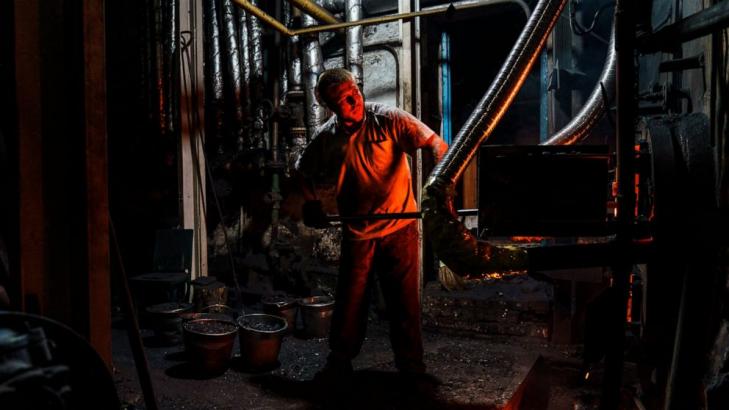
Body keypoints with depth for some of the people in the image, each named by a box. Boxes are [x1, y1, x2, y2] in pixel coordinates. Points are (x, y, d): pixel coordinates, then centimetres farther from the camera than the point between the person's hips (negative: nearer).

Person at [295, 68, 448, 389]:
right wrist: (310, 203, -3)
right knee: (350, 299, 9)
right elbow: (301, 174, 13)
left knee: (404, 299, 7)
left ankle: (411, 362, 27)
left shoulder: (389, 119, -11)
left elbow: (435, 143, -18)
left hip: (399, 227, -2)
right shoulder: (326, 138, -2)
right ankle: (340, 362, 28)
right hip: (357, 232, 2)